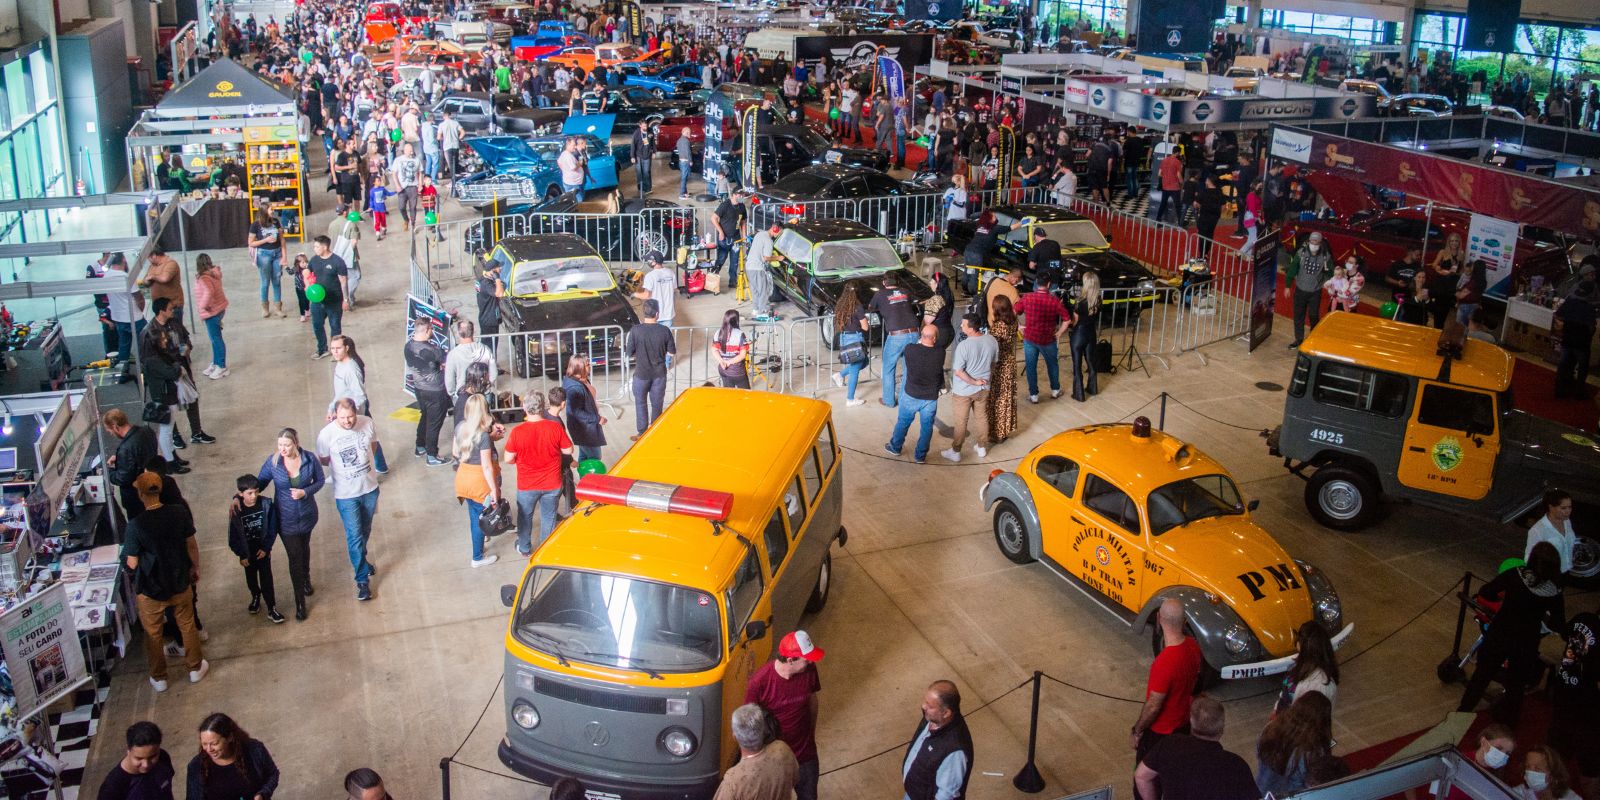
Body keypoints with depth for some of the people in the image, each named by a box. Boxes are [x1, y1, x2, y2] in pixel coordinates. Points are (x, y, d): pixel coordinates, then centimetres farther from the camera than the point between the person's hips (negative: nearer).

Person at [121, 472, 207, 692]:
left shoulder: (135, 525, -26)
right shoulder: (180, 512, -17)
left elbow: (132, 564, -16)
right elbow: (191, 545, -4)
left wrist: (128, 558, 7)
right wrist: (195, 568, 13)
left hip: (151, 590, -2)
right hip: (180, 583, 2)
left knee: (153, 633, 20)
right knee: (187, 625, 23)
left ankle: (159, 678, 36)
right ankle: (196, 668, 39)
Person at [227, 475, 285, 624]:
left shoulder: (266, 504, -18)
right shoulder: (236, 510, -20)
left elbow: (272, 528, -9)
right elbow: (233, 535, -10)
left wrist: (266, 548, -11)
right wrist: (241, 554, -8)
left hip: (263, 550, -1)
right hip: (247, 552, 1)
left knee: (266, 580, 2)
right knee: (251, 578, 21)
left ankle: (271, 609, 12)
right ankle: (256, 596, 48)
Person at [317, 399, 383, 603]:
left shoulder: (367, 423, -13)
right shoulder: (326, 434, -21)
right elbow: (323, 460, -5)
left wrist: (361, 461, 1)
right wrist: (342, 464, -2)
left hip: (370, 488, 4)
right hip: (346, 494, -3)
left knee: (365, 530, 24)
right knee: (354, 536, 1)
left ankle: (361, 557, 51)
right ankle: (362, 579, 14)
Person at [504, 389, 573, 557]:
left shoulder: (517, 432, -21)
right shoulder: (555, 427, -19)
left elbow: (508, 459, -12)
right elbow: (568, 450, -8)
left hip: (527, 486, 0)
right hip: (552, 484, 0)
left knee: (525, 516, 23)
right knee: (548, 517, 19)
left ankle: (524, 548, 41)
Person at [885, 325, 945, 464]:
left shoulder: (910, 349, -20)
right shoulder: (940, 353, -18)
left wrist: (919, 342, 14)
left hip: (911, 395, 0)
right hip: (931, 398, 0)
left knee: (903, 422, 21)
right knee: (927, 427, 15)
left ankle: (895, 447, 38)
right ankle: (920, 456, 25)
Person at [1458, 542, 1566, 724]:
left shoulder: (1515, 575, -17)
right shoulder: (1554, 592, -14)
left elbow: (1484, 592, -11)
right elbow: (1559, 625, -5)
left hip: (1499, 635, 0)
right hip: (1526, 644, 0)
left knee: (1482, 674, 21)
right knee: (1515, 683, 22)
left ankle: (1464, 711, 35)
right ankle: (1506, 719, 36)